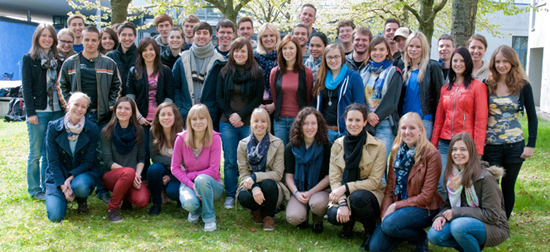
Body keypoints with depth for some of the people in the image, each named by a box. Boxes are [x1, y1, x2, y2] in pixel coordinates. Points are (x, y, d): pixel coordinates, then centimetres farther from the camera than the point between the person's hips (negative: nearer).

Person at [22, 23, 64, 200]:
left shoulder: (57, 59, 12)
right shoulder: (29, 59, 1)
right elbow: (26, 86, -5)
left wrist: (65, 107, 3)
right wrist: (30, 112, -11)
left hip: (57, 111, 4)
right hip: (38, 112, -4)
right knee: (36, 153, 2)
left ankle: (48, 187, 18)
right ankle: (35, 189, 13)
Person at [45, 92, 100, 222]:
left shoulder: (92, 129, -8)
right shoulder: (54, 127, -8)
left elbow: (88, 162, -6)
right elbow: (53, 161, -6)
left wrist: (71, 178, -21)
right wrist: (63, 187, -16)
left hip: (82, 173, 0)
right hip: (58, 176, 0)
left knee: (80, 187, -37)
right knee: (55, 216, -17)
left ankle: (82, 201, 1)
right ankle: (63, 198, 19)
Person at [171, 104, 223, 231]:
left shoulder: (215, 138, -14)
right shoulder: (181, 139, -9)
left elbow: (213, 171, -15)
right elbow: (175, 167, -5)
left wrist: (190, 175, -17)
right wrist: (191, 185, -18)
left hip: (210, 184, -1)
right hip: (188, 182, 1)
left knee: (202, 179, -37)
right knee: (189, 203, -33)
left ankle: (209, 217, -12)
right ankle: (196, 210, 9)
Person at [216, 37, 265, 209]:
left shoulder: (257, 73, 3)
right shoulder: (224, 72, 9)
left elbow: (258, 98, -1)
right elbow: (219, 97, 7)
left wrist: (241, 115, -10)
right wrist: (230, 115, -7)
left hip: (249, 124, -2)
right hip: (228, 124, 2)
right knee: (230, 161, 4)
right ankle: (230, 195, 14)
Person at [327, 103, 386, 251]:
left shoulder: (378, 147, -9)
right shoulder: (337, 145, 0)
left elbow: (374, 181, -12)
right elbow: (334, 178, -4)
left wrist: (346, 188, -23)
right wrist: (342, 202, -21)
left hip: (370, 193, -2)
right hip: (344, 195, 2)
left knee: (357, 197, -37)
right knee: (333, 215, -30)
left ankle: (371, 231, -5)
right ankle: (348, 224, 10)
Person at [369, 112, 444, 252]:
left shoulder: (432, 154, -12)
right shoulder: (396, 151, 6)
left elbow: (426, 196, -14)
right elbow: (390, 188, 5)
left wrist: (396, 206, -15)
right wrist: (385, 213, -10)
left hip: (423, 208, -5)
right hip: (397, 207, 5)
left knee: (390, 224, -32)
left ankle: (421, 239, -3)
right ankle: (405, 232, 17)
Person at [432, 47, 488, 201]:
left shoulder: (477, 86, 0)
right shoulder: (445, 89, 15)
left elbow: (480, 120, -5)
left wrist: (477, 150, -10)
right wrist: (433, 145, 10)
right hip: (445, 143, 4)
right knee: (441, 185, -2)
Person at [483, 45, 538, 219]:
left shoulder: (523, 86, -1)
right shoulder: (487, 85, -1)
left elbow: (532, 116, 3)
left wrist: (531, 144, -3)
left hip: (514, 144, 1)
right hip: (490, 145, 0)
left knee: (508, 187, 10)